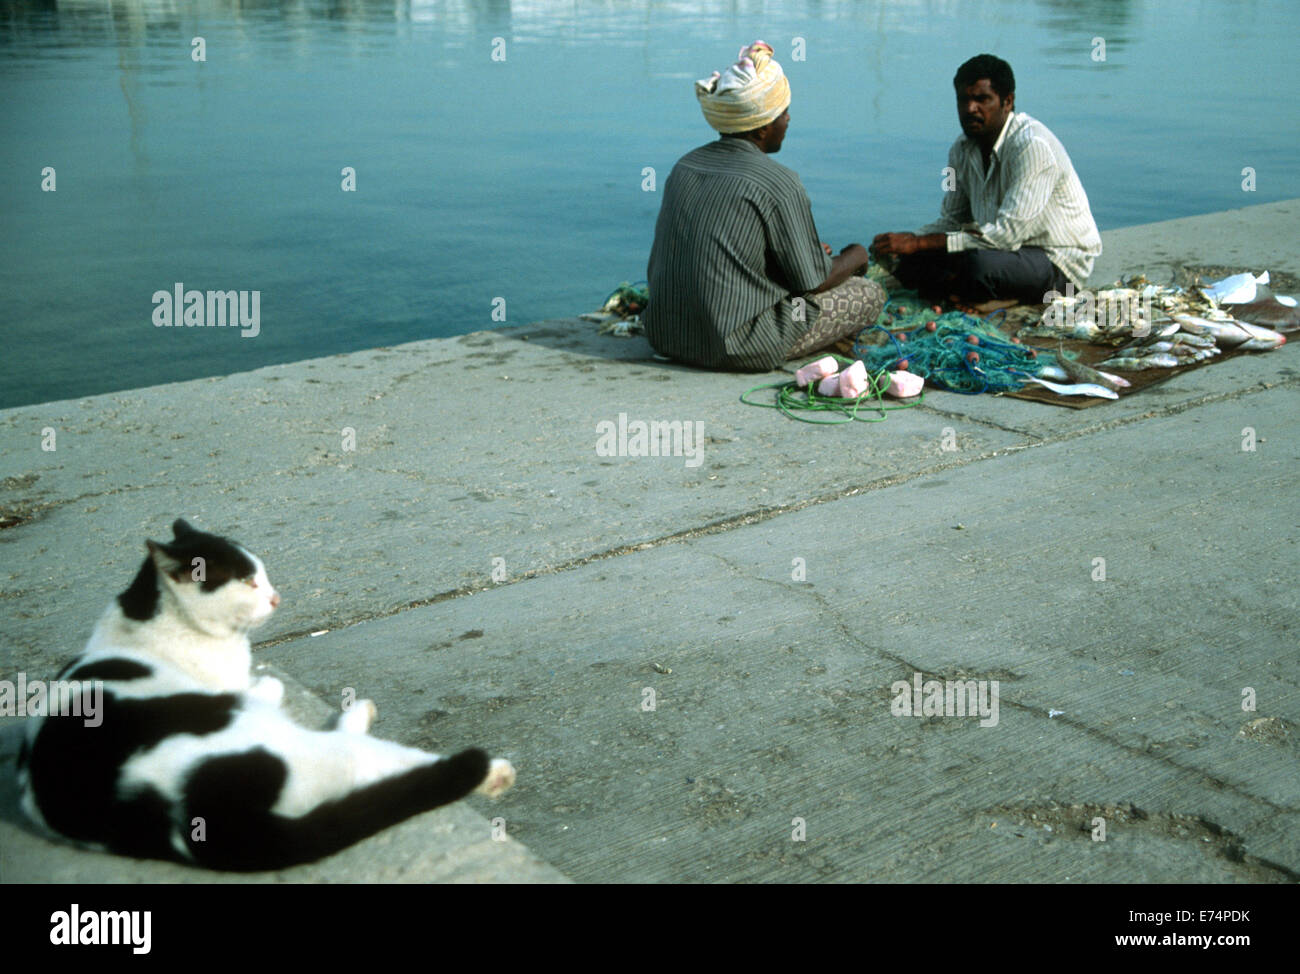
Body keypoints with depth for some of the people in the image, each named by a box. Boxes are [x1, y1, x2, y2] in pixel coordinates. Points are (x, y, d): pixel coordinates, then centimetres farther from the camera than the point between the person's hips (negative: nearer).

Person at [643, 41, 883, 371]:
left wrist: (806, 252, 24)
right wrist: (854, 257, 14)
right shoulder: (779, 183, -15)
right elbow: (814, 282, -8)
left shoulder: (684, 166, 6)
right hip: (738, 350, -7)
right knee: (870, 294, 8)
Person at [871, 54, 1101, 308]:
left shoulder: (1032, 146, -24)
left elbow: (1007, 234, -30)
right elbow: (952, 220, 10)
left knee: (979, 264, -35)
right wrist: (905, 242, -13)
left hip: (1059, 261, -6)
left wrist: (919, 242, -30)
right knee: (912, 262, -10)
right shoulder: (962, 150, 2)